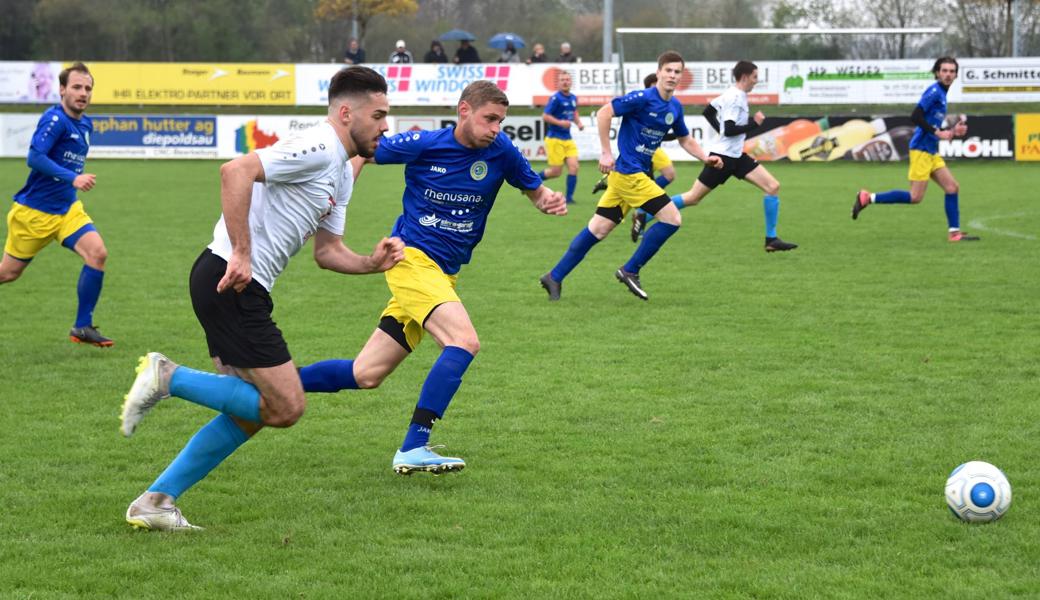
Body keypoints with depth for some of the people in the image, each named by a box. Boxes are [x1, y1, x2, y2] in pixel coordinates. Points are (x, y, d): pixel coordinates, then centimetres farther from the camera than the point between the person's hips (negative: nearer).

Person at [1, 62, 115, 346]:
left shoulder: (85, 125, 8)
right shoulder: (55, 119, -18)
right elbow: (34, 157, -28)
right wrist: (73, 178, -33)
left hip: (67, 209, 6)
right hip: (33, 212, -6)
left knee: (97, 253, -17)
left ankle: (83, 327, -9)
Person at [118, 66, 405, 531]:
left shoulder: (342, 172, 19)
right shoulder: (317, 148, -14)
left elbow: (327, 251, 23)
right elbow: (236, 171, -26)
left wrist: (371, 263, 4)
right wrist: (242, 253, -27)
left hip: (242, 287, 11)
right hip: (230, 282, -11)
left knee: (249, 414, 13)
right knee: (286, 407, -10)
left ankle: (155, 501, 14)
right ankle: (167, 378, -5)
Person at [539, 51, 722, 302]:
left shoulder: (675, 107, 11)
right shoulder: (643, 98, -15)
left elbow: (686, 140, 23)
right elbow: (604, 113, -16)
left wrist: (706, 158, 7)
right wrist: (606, 153, -16)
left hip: (632, 174, 8)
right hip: (628, 172, -8)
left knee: (598, 230, 9)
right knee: (672, 219, -9)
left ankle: (554, 277, 15)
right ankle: (630, 271, 1)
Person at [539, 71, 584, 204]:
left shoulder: (573, 98, 7)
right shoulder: (555, 98, -14)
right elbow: (545, 116, -14)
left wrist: (578, 123, 6)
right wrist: (560, 122, -25)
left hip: (568, 139, 6)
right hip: (555, 139, -6)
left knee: (573, 166, -8)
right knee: (556, 171, -3)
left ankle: (569, 197, 0)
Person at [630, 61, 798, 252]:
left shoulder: (733, 95, 11)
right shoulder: (735, 98, -17)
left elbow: (708, 111, 22)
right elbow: (729, 130, -24)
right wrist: (755, 124, -17)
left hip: (736, 156, 9)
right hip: (723, 156, -9)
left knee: (773, 187, -2)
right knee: (693, 197, -3)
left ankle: (772, 240, 0)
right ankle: (643, 216, 9)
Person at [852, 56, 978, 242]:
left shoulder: (942, 94, 18)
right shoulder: (934, 91, -11)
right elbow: (916, 116, -21)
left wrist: (952, 132, 14)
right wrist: (937, 132, -21)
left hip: (931, 152, 10)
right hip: (921, 149, -10)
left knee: (952, 187, 6)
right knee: (915, 197, -12)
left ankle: (954, 232, 10)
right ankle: (868, 198, -5)